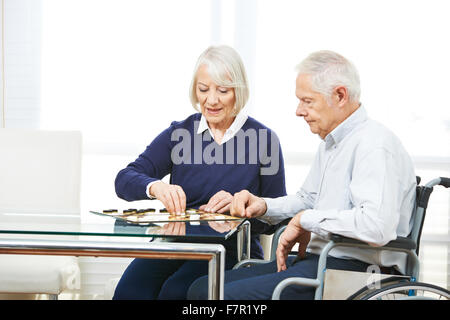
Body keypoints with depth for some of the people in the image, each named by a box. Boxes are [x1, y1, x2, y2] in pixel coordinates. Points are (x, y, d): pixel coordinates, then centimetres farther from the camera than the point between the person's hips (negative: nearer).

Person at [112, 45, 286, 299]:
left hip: (232, 251, -2)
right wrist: (154, 186, -22)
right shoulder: (179, 133, 9)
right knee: (130, 290, -28)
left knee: (177, 290, -31)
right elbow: (124, 180, 0)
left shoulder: (264, 139, 2)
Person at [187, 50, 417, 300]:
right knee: (201, 288, 1)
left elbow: (377, 225, -30)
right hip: (314, 259, 10)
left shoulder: (374, 145, -15)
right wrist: (263, 206, 14)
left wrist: (306, 220, -17)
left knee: (226, 295, -24)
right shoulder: (330, 143, 20)